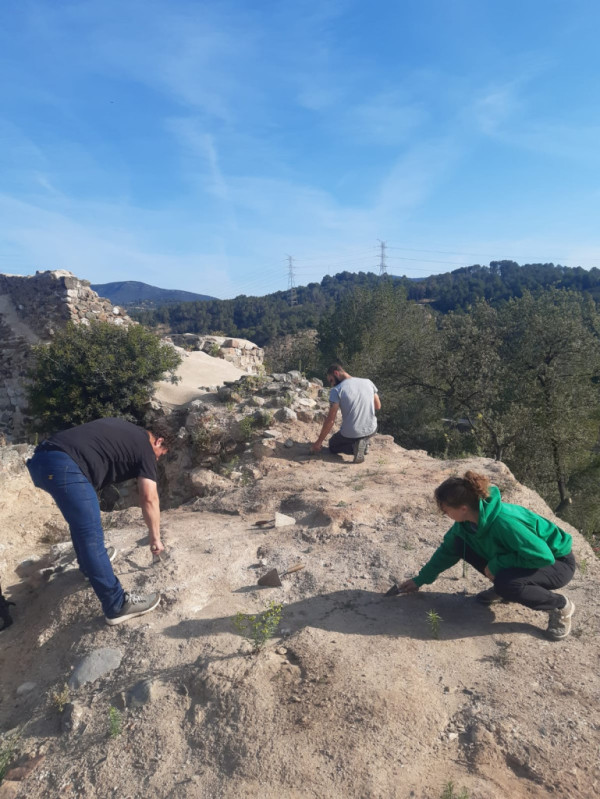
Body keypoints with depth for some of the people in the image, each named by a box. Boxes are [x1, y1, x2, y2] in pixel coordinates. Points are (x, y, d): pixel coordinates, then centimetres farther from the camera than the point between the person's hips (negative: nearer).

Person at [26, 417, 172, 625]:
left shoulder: (126, 430, 29)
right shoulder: (145, 446, 8)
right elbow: (149, 499, 4)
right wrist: (155, 537, 12)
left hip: (40, 458, 9)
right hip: (65, 466, -9)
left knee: (82, 518, 29)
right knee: (91, 536, -4)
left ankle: (92, 562, 47)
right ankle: (117, 606, 3)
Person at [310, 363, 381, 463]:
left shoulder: (336, 390, -13)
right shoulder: (368, 382, 0)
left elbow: (330, 420, -14)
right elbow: (378, 406, 12)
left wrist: (318, 442, -4)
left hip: (350, 434, -4)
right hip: (371, 430, 4)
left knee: (332, 445, 27)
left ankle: (354, 447, -4)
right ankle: (364, 442, 11)